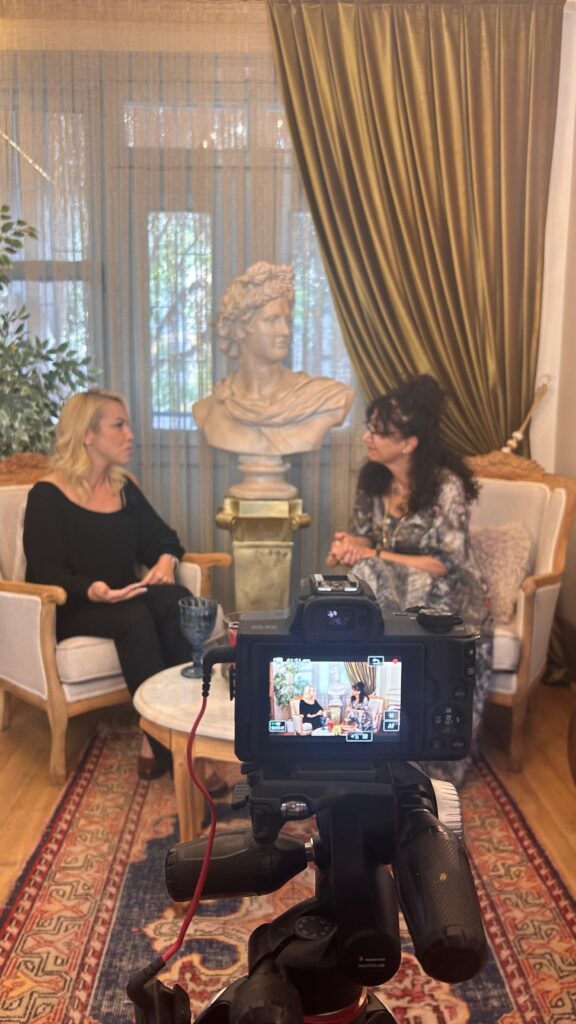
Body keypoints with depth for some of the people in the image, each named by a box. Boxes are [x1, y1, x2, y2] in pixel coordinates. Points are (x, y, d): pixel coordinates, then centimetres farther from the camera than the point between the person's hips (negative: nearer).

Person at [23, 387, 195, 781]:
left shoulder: (124, 487, 11)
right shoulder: (48, 494, -7)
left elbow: (162, 538, 13)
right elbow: (45, 573, -14)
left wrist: (167, 559, -12)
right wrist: (90, 591, -34)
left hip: (126, 602, 5)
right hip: (70, 611, -5)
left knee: (177, 600, -29)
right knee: (135, 616, -37)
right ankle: (163, 741, -32)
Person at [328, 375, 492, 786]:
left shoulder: (447, 486, -20)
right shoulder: (373, 478, 0)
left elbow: (446, 565, -21)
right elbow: (364, 536, 10)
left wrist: (375, 556, -23)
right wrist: (349, 546, -15)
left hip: (446, 600, -5)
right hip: (394, 594, 6)